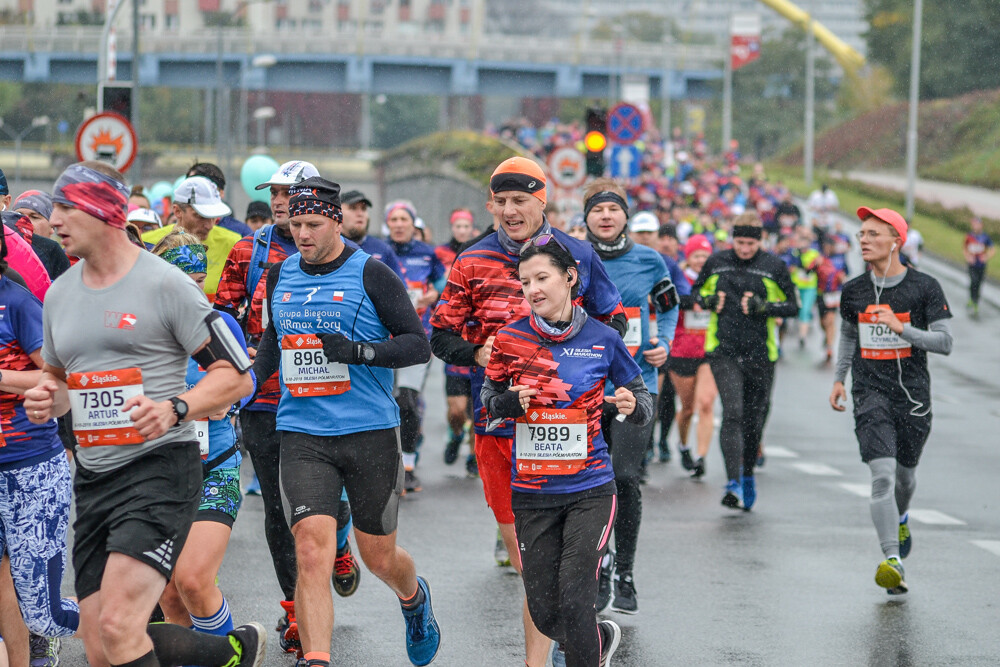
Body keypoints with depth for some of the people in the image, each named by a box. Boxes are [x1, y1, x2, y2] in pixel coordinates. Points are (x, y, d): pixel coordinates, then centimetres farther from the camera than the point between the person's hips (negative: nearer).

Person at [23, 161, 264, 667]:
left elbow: (236, 376, -6)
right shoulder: (59, 294, 14)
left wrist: (174, 410, -23)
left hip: (160, 468, -7)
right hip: (93, 478, 8)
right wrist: (47, 399, 3)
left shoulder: (164, 284, -7)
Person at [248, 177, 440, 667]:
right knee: (312, 553, -16)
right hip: (302, 437, 2)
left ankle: (414, 599, 45)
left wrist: (359, 351, -20)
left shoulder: (370, 274, -5)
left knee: (379, 558, 11)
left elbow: (419, 345, -6)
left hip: (372, 433, -2)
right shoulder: (280, 276, 9)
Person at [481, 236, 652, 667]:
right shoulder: (511, 339, -1)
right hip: (531, 492, 2)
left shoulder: (603, 340, -4)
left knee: (573, 604, -14)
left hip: (589, 490, -2)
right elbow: (488, 396, 12)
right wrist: (510, 402, -10)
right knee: (544, 615, 5)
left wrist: (632, 406, -16)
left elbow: (643, 402, 7)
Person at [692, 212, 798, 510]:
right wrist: (708, 301, -3)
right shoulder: (716, 262, 5)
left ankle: (747, 475, 32)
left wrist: (763, 306, -13)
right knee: (732, 413, -16)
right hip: (724, 349, -1)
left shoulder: (774, 266, 2)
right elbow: (696, 291, 19)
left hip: (760, 352, 1)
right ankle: (733, 483, -21)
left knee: (754, 418, 9)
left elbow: (793, 306, 4)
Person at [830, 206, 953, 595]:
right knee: (882, 474, -16)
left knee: (905, 473, 15)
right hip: (870, 393, 0)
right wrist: (839, 379, 15)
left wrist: (901, 328, -21)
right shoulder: (854, 291, 6)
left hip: (913, 394, 0)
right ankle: (892, 560, -21)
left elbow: (944, 342, -7)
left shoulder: (924, 288, -3)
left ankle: (900, 518, 50)